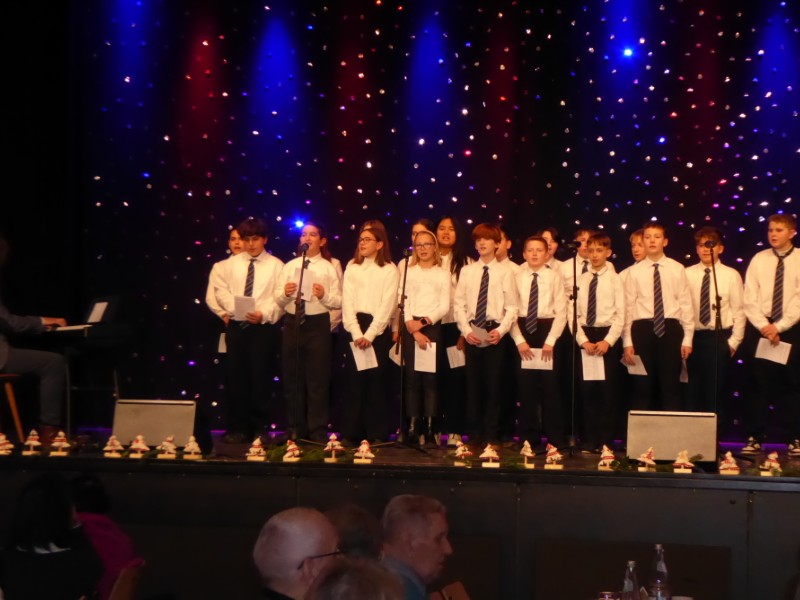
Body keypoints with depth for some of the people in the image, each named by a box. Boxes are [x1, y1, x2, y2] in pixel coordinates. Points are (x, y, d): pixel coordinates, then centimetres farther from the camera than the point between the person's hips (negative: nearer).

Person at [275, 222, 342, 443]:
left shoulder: (329, 268, 3)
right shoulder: (289, 266, 12)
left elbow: (339, 302, -4)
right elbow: (278, 300, 6)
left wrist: (324, 296, -23)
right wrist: (285, 293, -15)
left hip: (318, 324, -3)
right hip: (292, 323, 3)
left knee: (318, 379, 0)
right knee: (292, 379, 8)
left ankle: (318, 431, 8)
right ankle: (295, 429, 18)